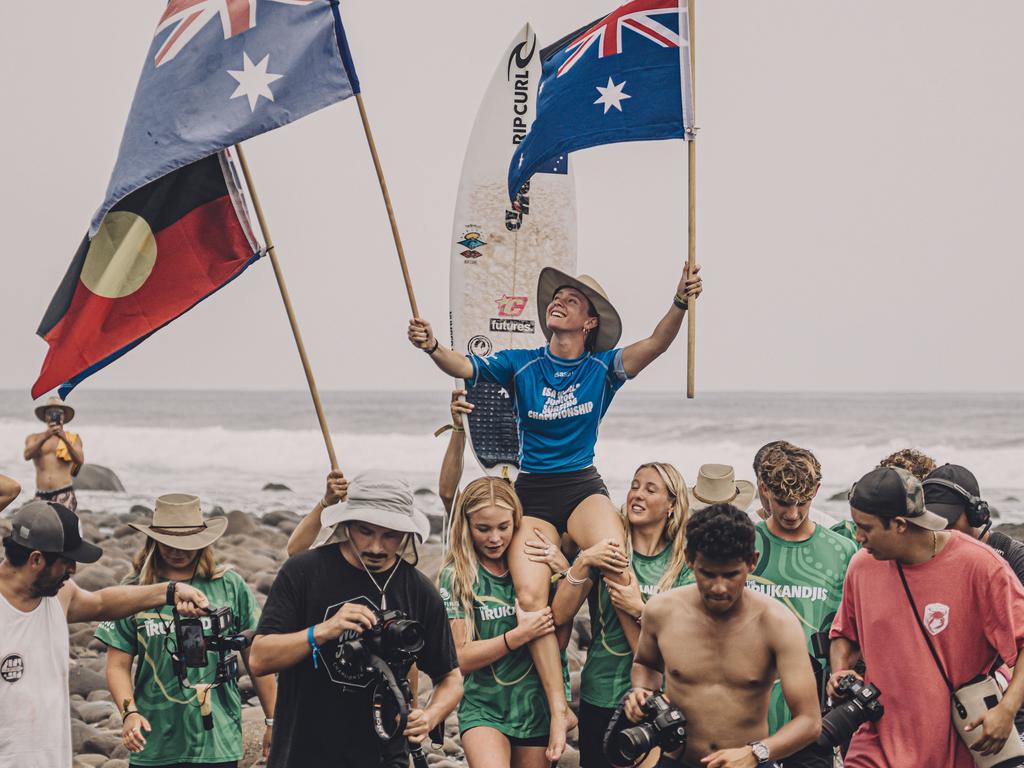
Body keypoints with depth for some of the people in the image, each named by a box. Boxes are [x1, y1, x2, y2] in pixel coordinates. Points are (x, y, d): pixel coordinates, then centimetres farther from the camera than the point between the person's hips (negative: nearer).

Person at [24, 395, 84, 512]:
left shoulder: (73, 439, 11)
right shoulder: (34, 438, 14)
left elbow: (80, 461, -5)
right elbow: (27, 455, -6)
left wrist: (65, 440, -20)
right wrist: (45, 436, -20)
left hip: (64, 494, -2)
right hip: (41, 496, 2)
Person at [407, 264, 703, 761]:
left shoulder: (602, 367, 1)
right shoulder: (521, 364, 4)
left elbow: (654, 345, -15)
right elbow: (463, 367, -7)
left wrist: (679, 304, -34)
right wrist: (432, 348, -30)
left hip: (583, 488, -1)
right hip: (532, 495, 2)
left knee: (616, 564, -30)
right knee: (530, 594, -18)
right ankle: (559, 710, -14)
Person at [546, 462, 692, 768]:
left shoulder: (683, 562, 0)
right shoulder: (605, 550, 0)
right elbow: (560, 615, -8)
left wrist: (641, 611, -20)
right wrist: (583, 563, -20)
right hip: (600, 695, 0)